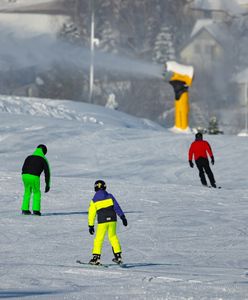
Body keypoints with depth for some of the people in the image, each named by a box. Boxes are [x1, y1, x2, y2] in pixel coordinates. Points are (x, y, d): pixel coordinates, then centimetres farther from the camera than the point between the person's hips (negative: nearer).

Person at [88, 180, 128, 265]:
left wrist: (91, 225, 9)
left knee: (99, 239, 5)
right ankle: (118, 256, 14)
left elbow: (91, 214, 3)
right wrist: (123, 217, -2)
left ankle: (96, 257, -1)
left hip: (102, 221, -2)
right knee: (113, 237, 15)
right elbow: (117, 207, -2)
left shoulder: (94, 200, 2)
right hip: (112, 220, 2)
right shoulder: (110, 196, 4)